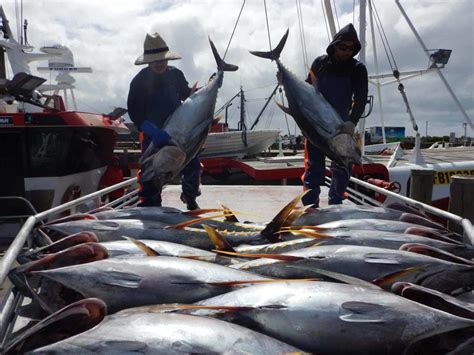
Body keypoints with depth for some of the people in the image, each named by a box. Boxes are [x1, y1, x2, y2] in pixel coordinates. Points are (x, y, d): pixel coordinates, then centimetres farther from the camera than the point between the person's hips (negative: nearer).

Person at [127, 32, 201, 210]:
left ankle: (190, 199, 31)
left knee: (192, 165, 6)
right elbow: (134, 112, -16)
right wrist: (153, 132, -30)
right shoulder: (139, 81, -10)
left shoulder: (175, 74, 1)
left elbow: (186, 95, 18)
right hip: (153, 136, -3)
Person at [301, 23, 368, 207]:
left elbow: (360, 98, -11)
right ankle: (310, 207, 1)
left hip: (342, 126, 1)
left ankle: (335, 206, 15)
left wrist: (352, 121, -28)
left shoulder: (357, 69, 0)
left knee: (342, 169, 4)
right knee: (313, 168, -1)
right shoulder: (320, 63, 3)